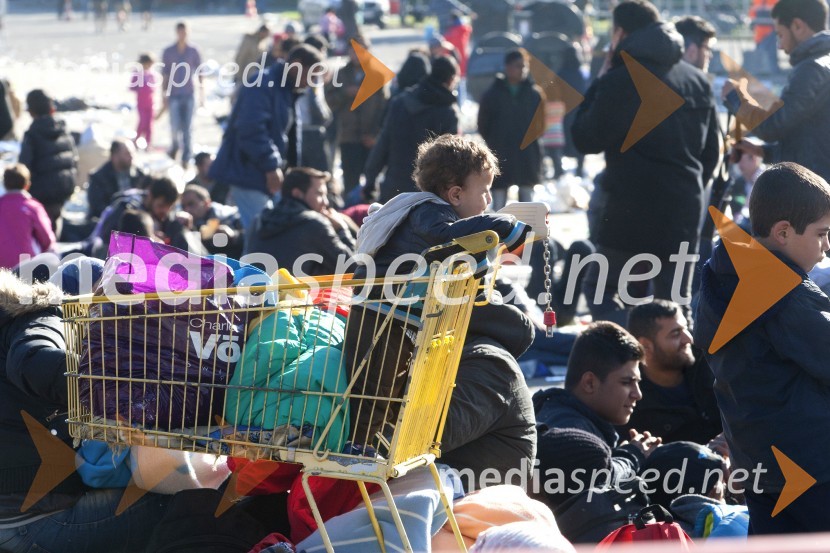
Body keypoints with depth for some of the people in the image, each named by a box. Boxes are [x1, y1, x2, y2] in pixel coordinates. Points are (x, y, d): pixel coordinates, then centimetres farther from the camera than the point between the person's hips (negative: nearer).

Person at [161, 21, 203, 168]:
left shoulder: (194, 51, 2)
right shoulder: (168, 52, 2)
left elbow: (200, 73, 7)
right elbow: (165, 75, 5)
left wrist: (202, 91, 1)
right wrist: (164, 95, 3)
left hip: (189, 95, 0)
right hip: (174, 95, 0)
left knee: (187, 128, -1)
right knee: (175, 127, -1)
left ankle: (186, 158, 3)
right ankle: (174, 147, 29)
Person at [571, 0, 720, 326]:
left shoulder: (621, 79, -12)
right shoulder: (697, 80, 11)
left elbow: (585, 139, -5)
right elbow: (711, 150, 17)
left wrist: (599, 83, 4)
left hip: (632, 207, -6)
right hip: (685, 210, 6)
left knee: (600, 288, 9)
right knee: (676, 303, 12)